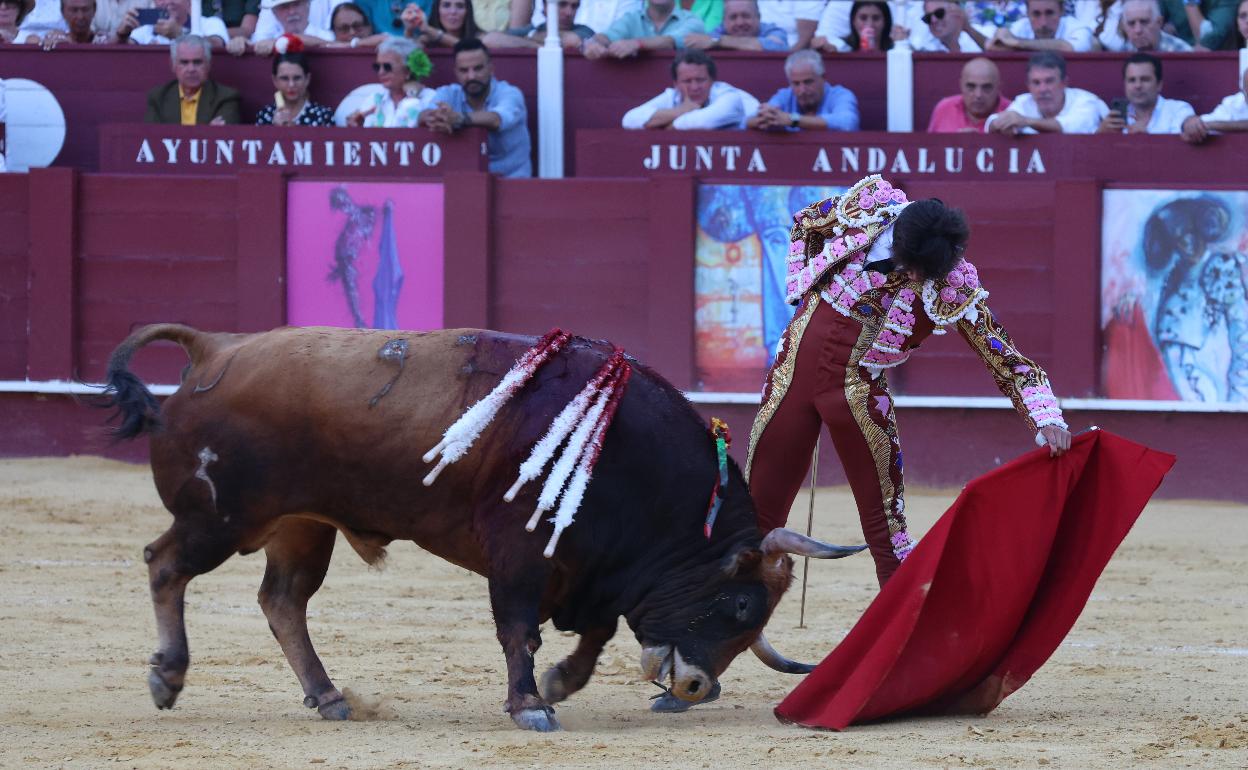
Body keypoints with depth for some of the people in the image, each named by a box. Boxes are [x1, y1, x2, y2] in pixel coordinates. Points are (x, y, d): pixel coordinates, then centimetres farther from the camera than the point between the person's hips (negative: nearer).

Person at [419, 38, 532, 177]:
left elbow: (497, 120, -30)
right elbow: (423, 115, -17)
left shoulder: (509, 94, -7)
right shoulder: (448, 94, 3)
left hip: (510, 178, -4)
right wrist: (433, 118, -42)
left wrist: (460, 119, -48)